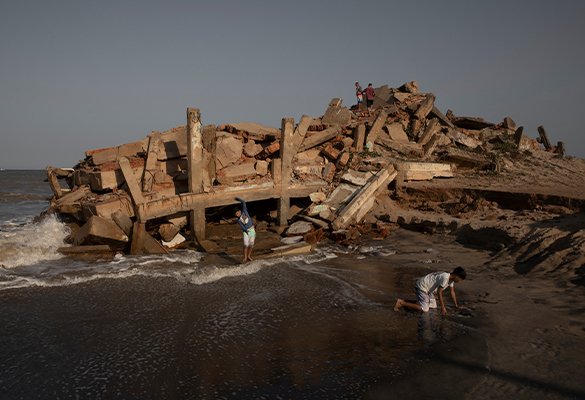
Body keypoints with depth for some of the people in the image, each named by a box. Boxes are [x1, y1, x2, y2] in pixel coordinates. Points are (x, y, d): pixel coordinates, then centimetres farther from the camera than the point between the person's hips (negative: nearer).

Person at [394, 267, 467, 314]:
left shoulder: (451, 278, 6)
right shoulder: (445, 277, -25)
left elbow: (452, 292, 16)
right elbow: (439, 292, -21)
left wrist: (456, 306, 18)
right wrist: (442, 307, -16)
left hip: (428, 290, 10)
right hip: (422, 286, -10)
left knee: (434, 306, 7)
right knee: (424, 309, -18)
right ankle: (402, 303, -14)